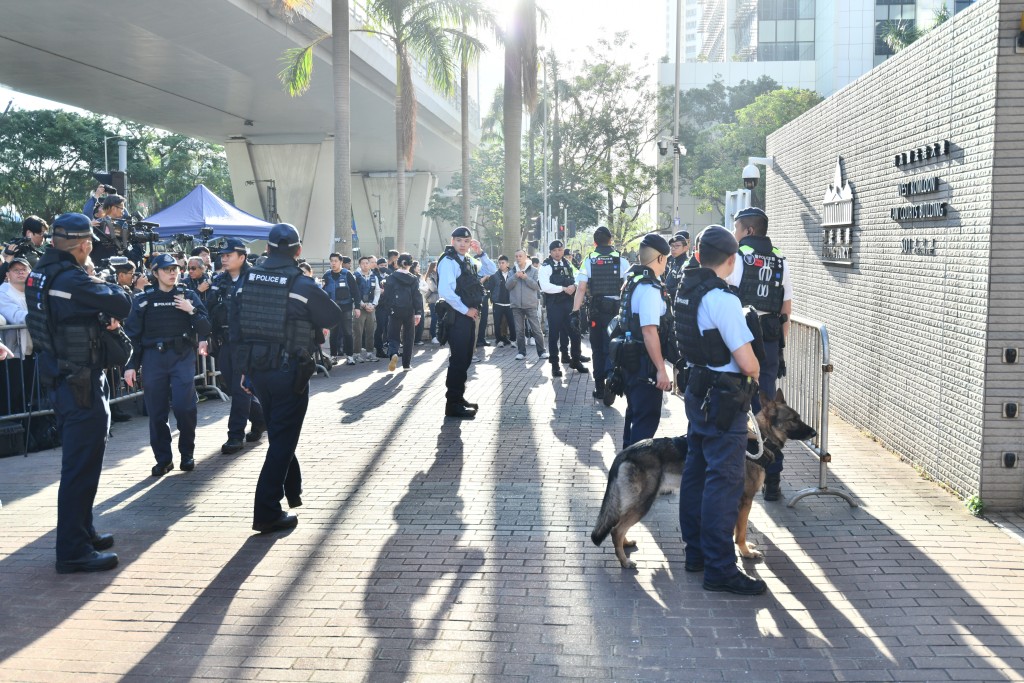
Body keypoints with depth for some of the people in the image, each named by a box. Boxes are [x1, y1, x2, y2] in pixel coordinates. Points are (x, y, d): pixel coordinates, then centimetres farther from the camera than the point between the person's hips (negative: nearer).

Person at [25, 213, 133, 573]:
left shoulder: (41, 275, 8)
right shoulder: (72, 279, -22)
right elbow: (123, 305, -19)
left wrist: (102, 316, -1)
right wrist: (107, 287, 1)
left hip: (59, 378, 10)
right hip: (81, 382, -10)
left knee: (78, 459, 20)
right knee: (82, 463, -4)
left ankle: (81, 532, 32)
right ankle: (73, 550, 1)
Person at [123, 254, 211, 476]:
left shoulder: (188, 296, 6)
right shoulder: (143, 300, 4)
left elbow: (205, 328, 5)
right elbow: (132, 334, 4)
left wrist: (192, 311, -11)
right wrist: (131, 365, -1)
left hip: (182, 356, -1)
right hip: (154, 358, 1)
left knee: (184, 406, -9)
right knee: (156, 411, 3)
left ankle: (187, 454, 10)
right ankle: (163, 459, 14)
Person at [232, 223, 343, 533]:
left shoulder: (247, 281, 2)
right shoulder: (303, 285, -14)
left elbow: (236, 327, 6)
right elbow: (333, 318, -3)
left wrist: (245, 367, 15)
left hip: (257, 369, 6)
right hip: (290, 373, -6)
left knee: (278, 434, 24)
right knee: (283, 439, 1)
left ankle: (293, 491, 38)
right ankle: (267, 513, 1)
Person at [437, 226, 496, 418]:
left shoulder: (469, 261, 14)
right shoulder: (448, 261, -13)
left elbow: (492, 270, 20)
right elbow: (445, 291, -25)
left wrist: (481, 253, 4)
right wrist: (465, 310, -18)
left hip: (469, 316, 9)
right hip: (457, 316, -9)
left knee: (465, 359, 14)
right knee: (458, 360, -8)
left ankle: (459, 398, 24)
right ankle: (452, 404, -2)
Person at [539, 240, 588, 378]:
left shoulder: (568, 264, 12)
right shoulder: (546, 266, -7)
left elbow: (576, 279, 18)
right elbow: (545, 286, -18)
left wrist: (574, 286, -6)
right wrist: (563, 289, -17)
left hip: (569, 303, 5)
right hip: (554, 305, -5)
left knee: (575, 332, 9)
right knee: (554, 334, 3)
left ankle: (575, 361, 26)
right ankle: (555, 365, 12)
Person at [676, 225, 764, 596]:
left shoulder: (686, 290, 7)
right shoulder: (723, 298, -21)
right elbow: (747, 362, -21)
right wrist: (754, 372, 1)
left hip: (697, 390, 9)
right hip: (724, 397, -9)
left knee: (696, 472, 16)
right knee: (724, 481, -5)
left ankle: (696, 552, 28)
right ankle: (719, 568, 0)